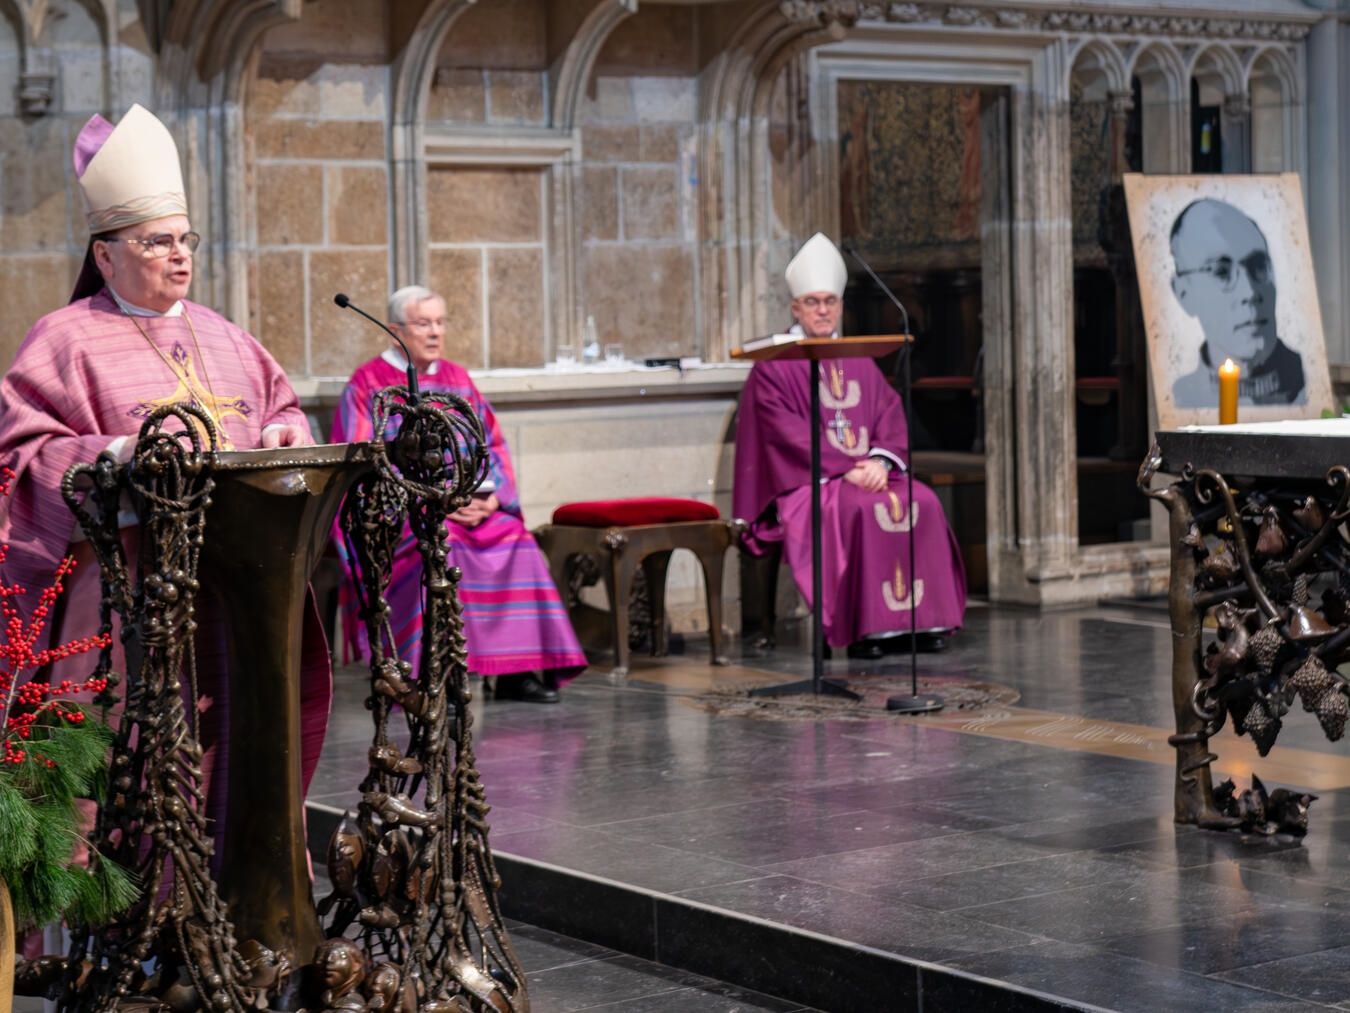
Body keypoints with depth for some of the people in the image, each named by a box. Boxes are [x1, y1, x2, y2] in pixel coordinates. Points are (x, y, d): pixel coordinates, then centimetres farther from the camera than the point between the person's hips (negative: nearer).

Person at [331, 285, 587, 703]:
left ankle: (516, 670, -19)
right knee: (442, 544, -34)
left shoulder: (457, 379, 17)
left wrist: (491, 497, -7)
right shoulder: (369, 384, 1)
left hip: (471, 506, 5)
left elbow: (492, 445, 14)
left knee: (517, 540, -22)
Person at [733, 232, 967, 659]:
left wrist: (879, 460, -12)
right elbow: (789, 435, -10)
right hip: (805, 481, -5)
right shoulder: (774, 365, 1)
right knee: (862, 509, -33)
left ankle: (920, 618, -19)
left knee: (923, 503, -22)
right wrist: (847, 469, -19)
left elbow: (891, 414, 9)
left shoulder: (860, 363, 19)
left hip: (868, 471, 5)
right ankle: (867, 627, -30)